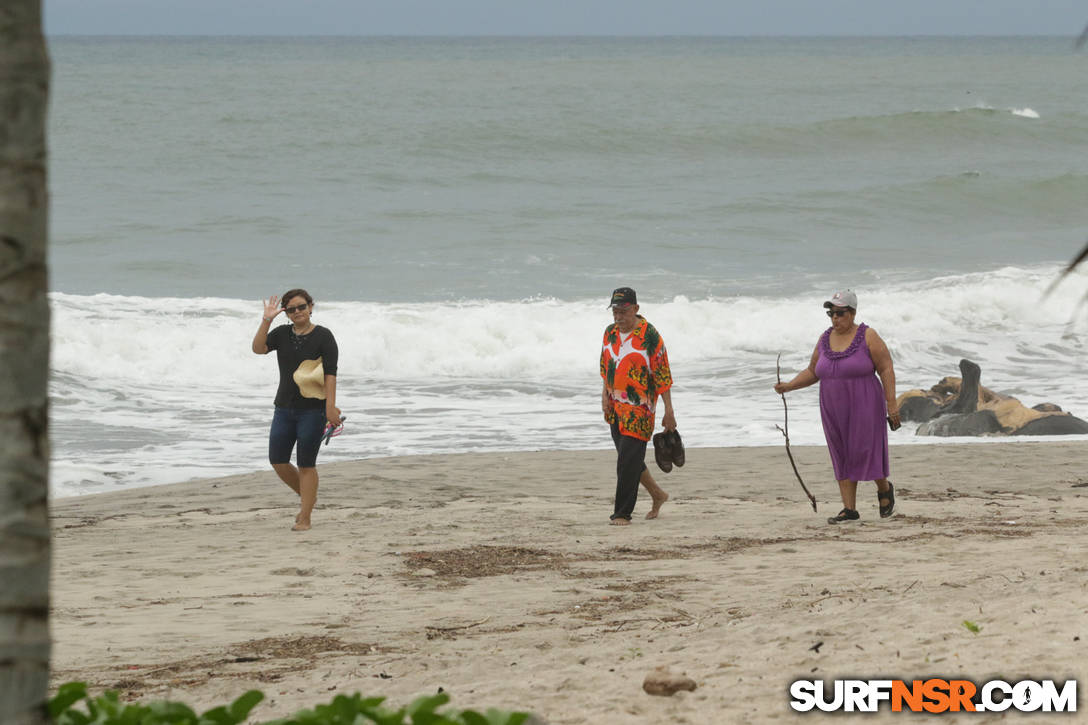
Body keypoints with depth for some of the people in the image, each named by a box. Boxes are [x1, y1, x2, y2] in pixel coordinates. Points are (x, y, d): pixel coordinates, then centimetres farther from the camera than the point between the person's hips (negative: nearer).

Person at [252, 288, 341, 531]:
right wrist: (266, 320, -15)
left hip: (312, 410, -5)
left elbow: (331, 373, -11)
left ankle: (304, 518, 4)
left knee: (306, 465, -2)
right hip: (284, 408, 5)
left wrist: (331, 406, -18)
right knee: (277, 461, 5)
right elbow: (258, 348, -6)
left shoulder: (323, 336, -6)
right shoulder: (282, 334, 8)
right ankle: (307, 496, 28)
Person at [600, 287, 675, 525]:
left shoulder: (649, 336, -12)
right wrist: (605, 394, 8)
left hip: (639, 408, -7)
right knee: (627, 458, 14)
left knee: (629, 459, -11)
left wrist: (668, 412, -11)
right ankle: (657, 495, 34)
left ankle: (622, 513, -7)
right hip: (615, 407, 7)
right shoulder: (610, 333, 8)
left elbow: (663, 375, -10)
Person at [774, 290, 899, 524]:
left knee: (866, 452, -6)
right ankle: (849, 509, 5)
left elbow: (886, 369, -9)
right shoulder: (825, 340, 8)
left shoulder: (868, 337, -7)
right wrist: (789, 386, -1)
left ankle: (884, 489, 21)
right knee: (842, 458, 4)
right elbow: (812, 372, 15)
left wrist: (891, 403, -15)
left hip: (863, 407, -5)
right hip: (834, 411, 5)